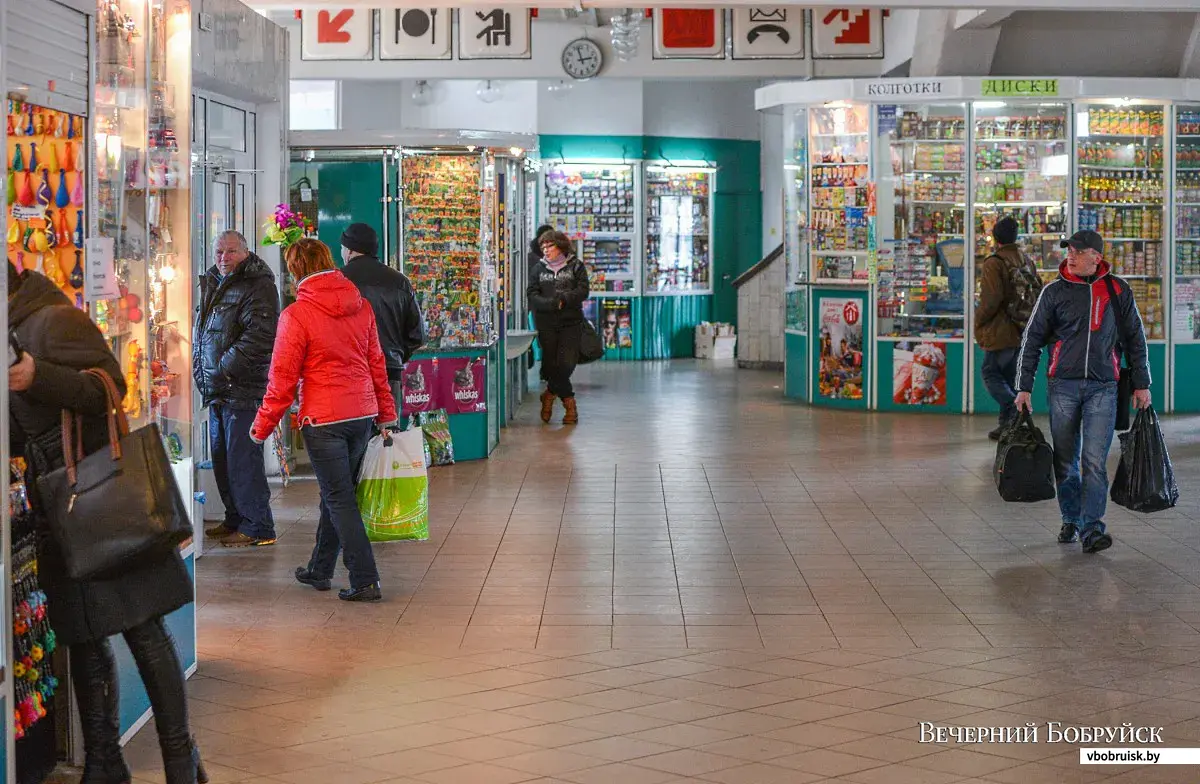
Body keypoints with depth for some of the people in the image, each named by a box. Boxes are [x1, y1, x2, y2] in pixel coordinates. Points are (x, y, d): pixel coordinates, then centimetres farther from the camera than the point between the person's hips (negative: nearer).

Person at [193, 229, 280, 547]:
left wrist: (224, 370, -19)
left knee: (243, 458, -9)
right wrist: (201, 372, 10)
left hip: (244, 390, -9)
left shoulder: (258, 287, -9)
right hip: (217, 391, 9)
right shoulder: (212, 285, 18)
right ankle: (235, 519, 26)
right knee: (221, 458, 15)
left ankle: (258, 528, -3)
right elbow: (201, 334, 25)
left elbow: (260, 336, -20)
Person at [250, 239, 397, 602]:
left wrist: (262, 427, 2)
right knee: (336, 493, 18)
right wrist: (387, 413, 21)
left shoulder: (296, 315, -13)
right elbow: (376, 363, 12)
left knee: (340, 499, 0)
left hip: (323, 419, -6)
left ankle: (365, 581, -4)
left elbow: (282, 379, -9)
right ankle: (319, 571, 32)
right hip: (363, 414, 6)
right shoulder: (361, 306, 4)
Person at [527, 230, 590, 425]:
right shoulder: (538, 268, 11)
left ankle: (550, 394, 12)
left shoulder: (575, 266, 6)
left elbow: (583, 291, -5)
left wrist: (563, 299, -19)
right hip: (545, 323, 2)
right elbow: (532, 295, 1)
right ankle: (569, 402, 17)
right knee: (550, 363, 2)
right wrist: (551, 304, -16)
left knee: (567, 363, -9)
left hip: (571, 323, -2)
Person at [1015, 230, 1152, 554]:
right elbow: (1033, 339, 4)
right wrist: (1024, 387, 0)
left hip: (1102, 386, -1)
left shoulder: (1118, 290, 4)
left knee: (1095, 459, -9)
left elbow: (1135, 338, 12)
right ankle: (1071, 520, 23)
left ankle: (1092, 529, -10)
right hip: (1063, 384, 1)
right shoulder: (1055, 291, 2)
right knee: (1065, 459, 7)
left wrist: (1141, 384, 9)